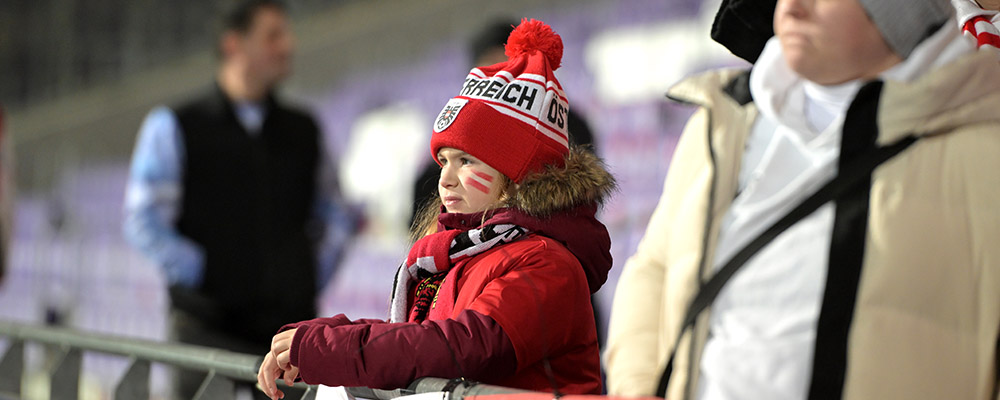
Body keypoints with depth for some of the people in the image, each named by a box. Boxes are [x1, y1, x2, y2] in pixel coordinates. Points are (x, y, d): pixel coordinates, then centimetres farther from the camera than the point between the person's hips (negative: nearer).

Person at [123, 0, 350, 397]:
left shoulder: (303, 130, 15)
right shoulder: (173, 127, 3)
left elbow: (330, 212, 25)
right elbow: (142, 221, -3)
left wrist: (319, 273, 11)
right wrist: (199, 274, -8)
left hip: (293, 321, 4)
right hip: (212, 326, -4)